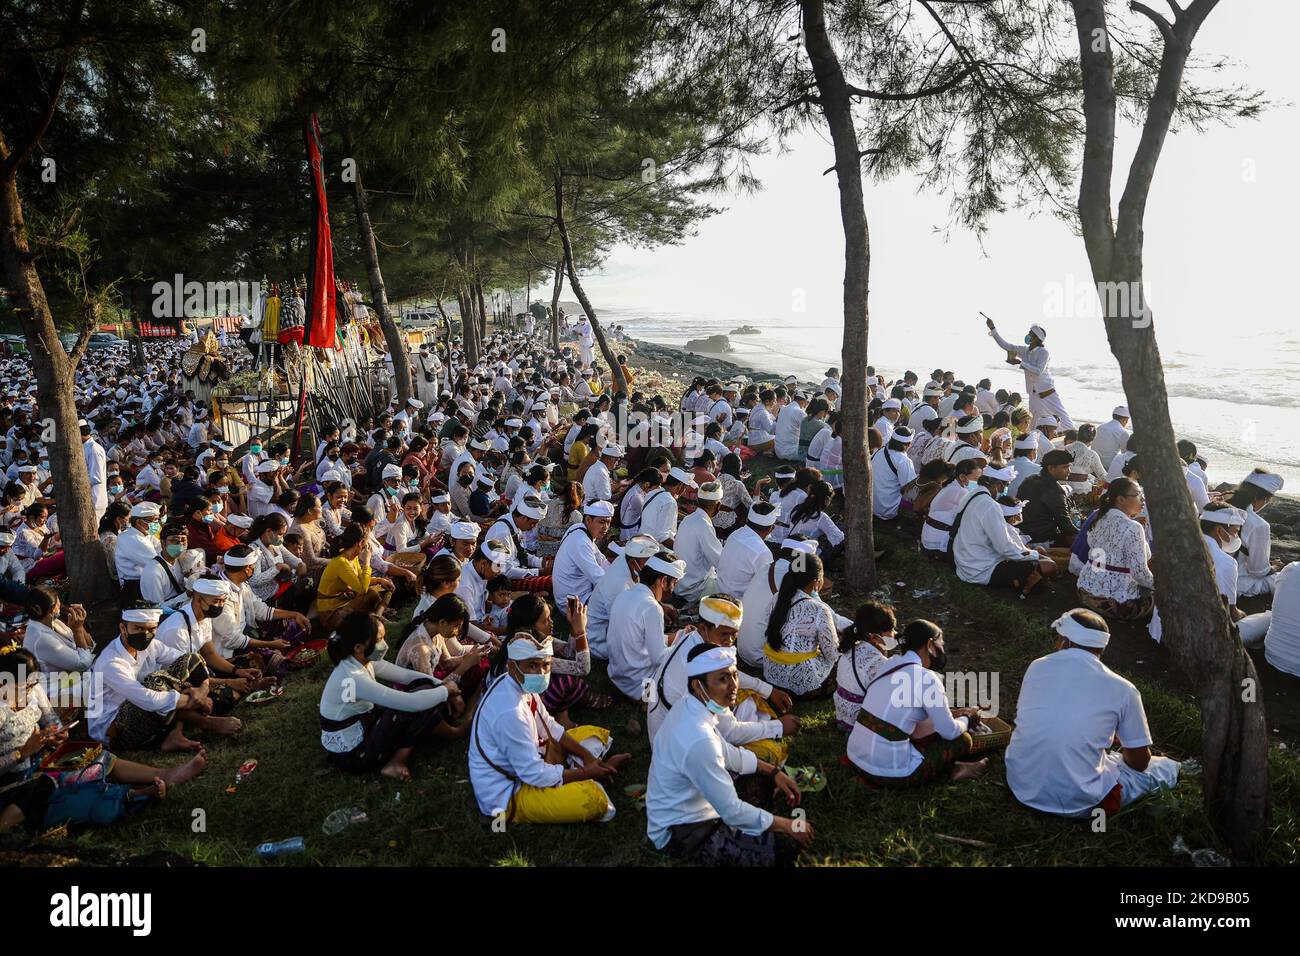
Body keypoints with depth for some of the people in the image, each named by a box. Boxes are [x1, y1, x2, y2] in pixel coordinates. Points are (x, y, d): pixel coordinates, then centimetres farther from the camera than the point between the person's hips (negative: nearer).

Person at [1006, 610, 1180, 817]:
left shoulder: (1037, 667, 3)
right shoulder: (1122, 690, -7)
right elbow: (1139, 762, 4)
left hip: (1021, 786, 4)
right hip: (1076, 803, -3)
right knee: (1167, 767, 18)